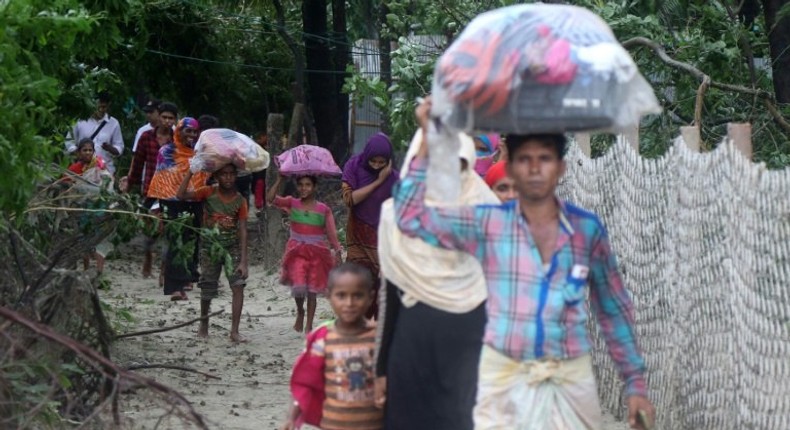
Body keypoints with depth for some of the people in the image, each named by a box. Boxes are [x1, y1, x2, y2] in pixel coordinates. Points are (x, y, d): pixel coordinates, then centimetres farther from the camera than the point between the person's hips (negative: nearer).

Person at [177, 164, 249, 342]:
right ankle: (204, 323, 34)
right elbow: (181, 195, -20)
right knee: (207, 291, 7)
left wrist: (243, 261, -13)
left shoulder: (240, 201, -6)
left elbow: (243, 231, -7)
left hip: (232, 247, 0)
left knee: (238, 285, -14)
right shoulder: (208, 193, -8)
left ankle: (234, 331, -10)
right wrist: (191, 171, -27)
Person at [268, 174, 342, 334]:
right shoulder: (292, 204, 1)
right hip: (297, 251, 0)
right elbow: (271, 198, -13)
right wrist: (280, 179, -17)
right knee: (299, 286, -17)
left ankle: (309, 326, 16)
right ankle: (300, 312, 14)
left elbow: (331, 233, 2)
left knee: (312, 291, 5)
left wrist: (337, 252, -6)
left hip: (317, 253, 1)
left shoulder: (323, 209, 0)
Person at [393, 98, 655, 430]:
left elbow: (614, 309, 10)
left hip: (570, 378, 1)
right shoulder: (488, 223, 2)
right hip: (504, 377, -1)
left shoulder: (587, 228, 3)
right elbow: (411, 218, -3)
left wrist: (635, 381, 8)